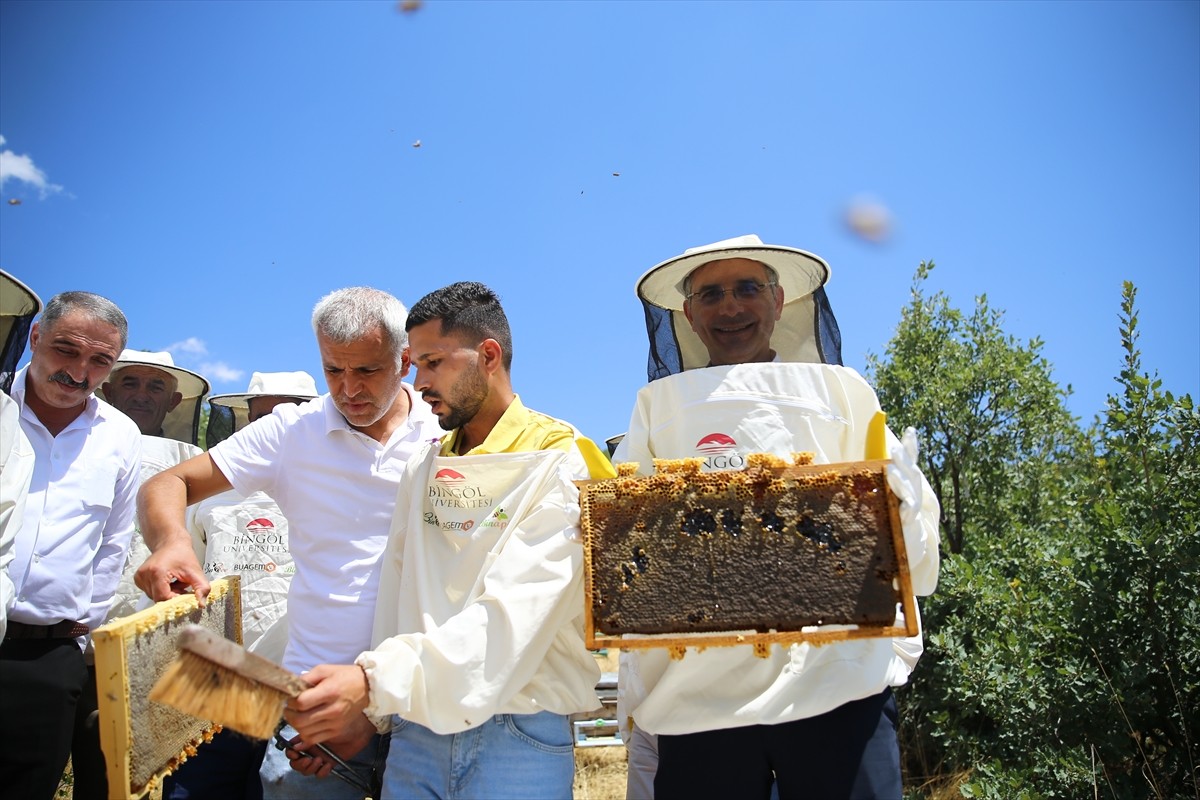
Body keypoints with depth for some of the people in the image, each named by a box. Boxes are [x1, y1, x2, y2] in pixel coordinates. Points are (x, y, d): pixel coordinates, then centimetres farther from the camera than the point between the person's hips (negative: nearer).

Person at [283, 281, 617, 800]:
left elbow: (512, 615, -21)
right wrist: (363, 712, -2)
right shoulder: (423, 470, 11)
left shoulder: (556, 463, -9)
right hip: (415, 732, 5)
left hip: (516, 737, -5)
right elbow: (394, 605, 8)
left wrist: (375, 681, -29)